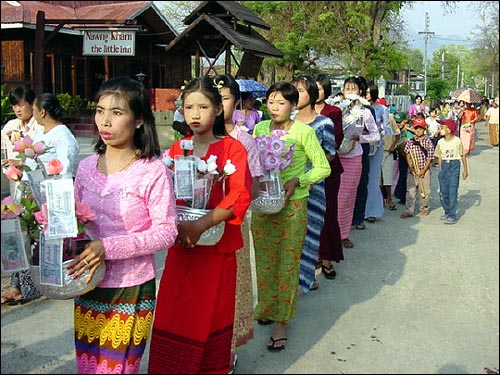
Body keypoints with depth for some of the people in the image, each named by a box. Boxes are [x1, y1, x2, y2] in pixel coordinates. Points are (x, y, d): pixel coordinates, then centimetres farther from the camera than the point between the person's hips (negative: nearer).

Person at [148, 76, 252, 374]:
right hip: (180, 246, 4)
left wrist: (200, 225, -28)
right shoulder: (177, 148, 8)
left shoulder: (232, 148, -6)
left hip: (217, 247, -4)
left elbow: (240, 196, -18)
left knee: (209, 319, 6)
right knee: (171, 318, 7)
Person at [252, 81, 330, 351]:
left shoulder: (303, 132, -7)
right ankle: (266, 307, 32)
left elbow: (323, 167, -4)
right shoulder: (260, 129, 6)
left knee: (287, 262, 2)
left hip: (293, 205, -4)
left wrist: (297, 180, -16)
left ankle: (281, 321, 10)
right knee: (264, 260, 13)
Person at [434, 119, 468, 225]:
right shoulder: (440, 142, 3)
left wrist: (465, 170, 3)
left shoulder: (457, 141, -7)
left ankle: (452, 215, -2)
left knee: (453, 190, -6)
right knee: (443, 191, 6)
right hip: (444, 165, 4)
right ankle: (447, 212, 23)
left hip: (454, 165, -4)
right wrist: (440, 170, 9)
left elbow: (462, 155, 1)